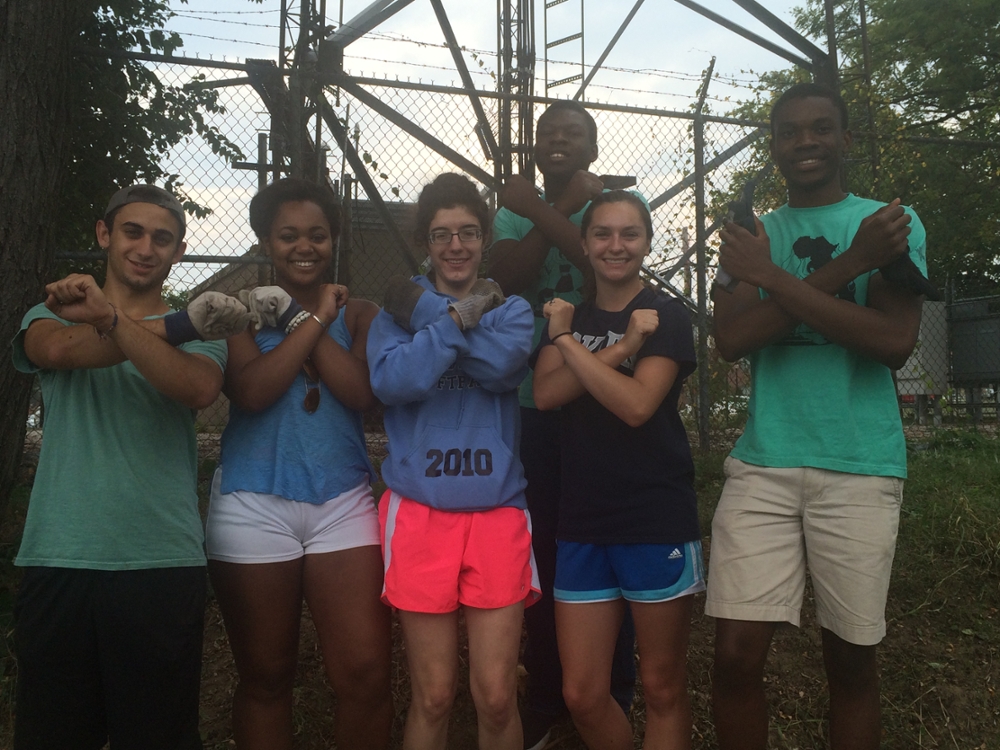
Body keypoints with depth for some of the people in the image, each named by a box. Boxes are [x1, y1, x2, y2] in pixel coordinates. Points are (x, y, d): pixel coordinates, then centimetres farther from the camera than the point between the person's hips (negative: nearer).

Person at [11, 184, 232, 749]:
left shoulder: (200, 330, 7)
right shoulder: (55, 312, 10)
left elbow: (200, 389, -16)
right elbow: (57, 349, -14)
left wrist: (111, 318, -25)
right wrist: (180, 323, -19)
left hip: (165, 564, -1)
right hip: (59, 560, 1)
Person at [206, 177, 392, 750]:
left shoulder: (358, 314, 8)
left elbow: (362, 392, -10)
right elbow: (252, 391, -12)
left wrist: (295, 317, -10)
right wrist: (314, 321, -10)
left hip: (343, 505, 1)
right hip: (254, 506, 0)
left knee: (367, 675, -4)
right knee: (265, 677, 13)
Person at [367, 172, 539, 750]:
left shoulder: (510, 310, 10)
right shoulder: (397, 309, 8)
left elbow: (501, 366, -13)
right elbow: (393, 380, -13)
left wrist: (426, 313, -9)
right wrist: (459, 316, -12)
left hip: (497, 512, 1)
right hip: (421, 512, 0)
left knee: (497, 699, 2)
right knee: (433, 698, 6)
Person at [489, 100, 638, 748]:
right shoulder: (515, 210, 12)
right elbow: (506, 277, -8)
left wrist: (543, 212, -13)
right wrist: (569, 206, -10)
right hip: (535, 404, 3)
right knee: (542, 553, 8)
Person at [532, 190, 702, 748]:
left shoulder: (666, 316, -1)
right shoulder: (569, 315, 12)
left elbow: (636, 405, -16)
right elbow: (546, 392, -6)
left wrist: (567, 340, -11)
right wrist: (619, 348, -17)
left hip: (658, 520, -4)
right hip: (583, 522, 4)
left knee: (663, 688, 9)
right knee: (582, 695, 8)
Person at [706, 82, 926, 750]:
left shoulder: (891, 222, 4)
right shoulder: (751, 237, 11)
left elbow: (895, 342, -11)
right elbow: (731, 339, -5)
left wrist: (773, 278, -12)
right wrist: (845, 267, -12)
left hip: (861, 469, -1)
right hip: (763, 466, 2)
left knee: (852, 661, 10)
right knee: (737, 655, -1)